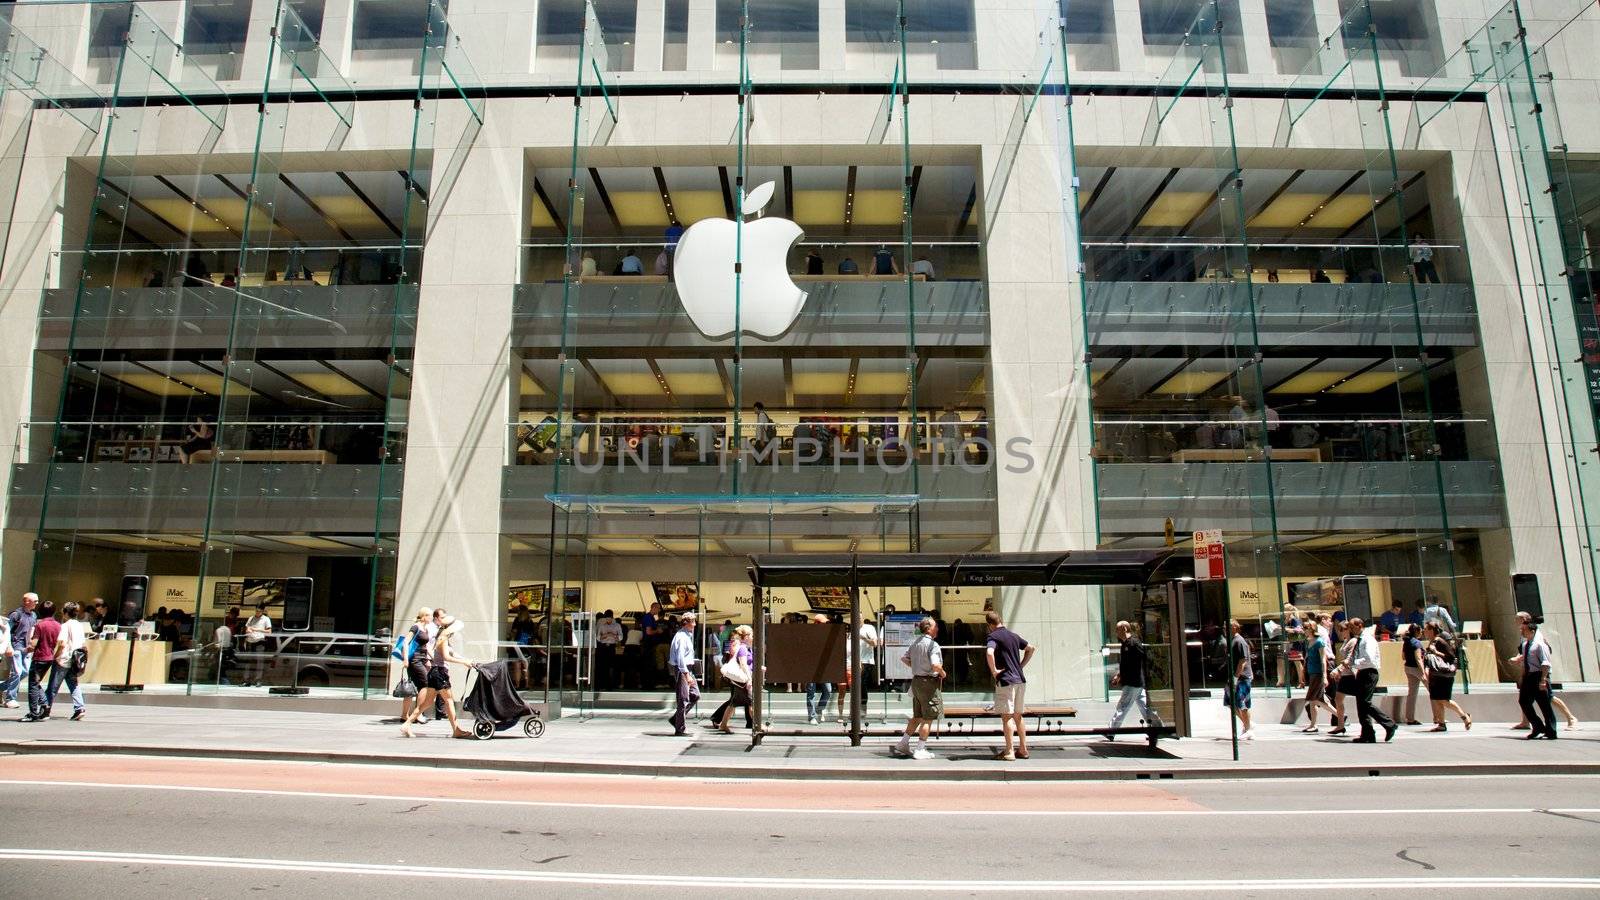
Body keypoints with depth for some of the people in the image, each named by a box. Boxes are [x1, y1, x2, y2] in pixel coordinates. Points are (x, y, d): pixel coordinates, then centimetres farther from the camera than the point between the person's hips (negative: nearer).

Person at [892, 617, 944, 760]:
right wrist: (942, 673, -8)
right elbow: (935, 665, -27)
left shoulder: (916, 642, 10)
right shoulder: (932, 644, -16)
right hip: (929, 682, -8)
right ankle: (920, 750, 6)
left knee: (917, 716, 19)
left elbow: (904, 658, 17)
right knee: (928, 718, 2)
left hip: (916, 680, 8)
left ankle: (902, 745, 22)